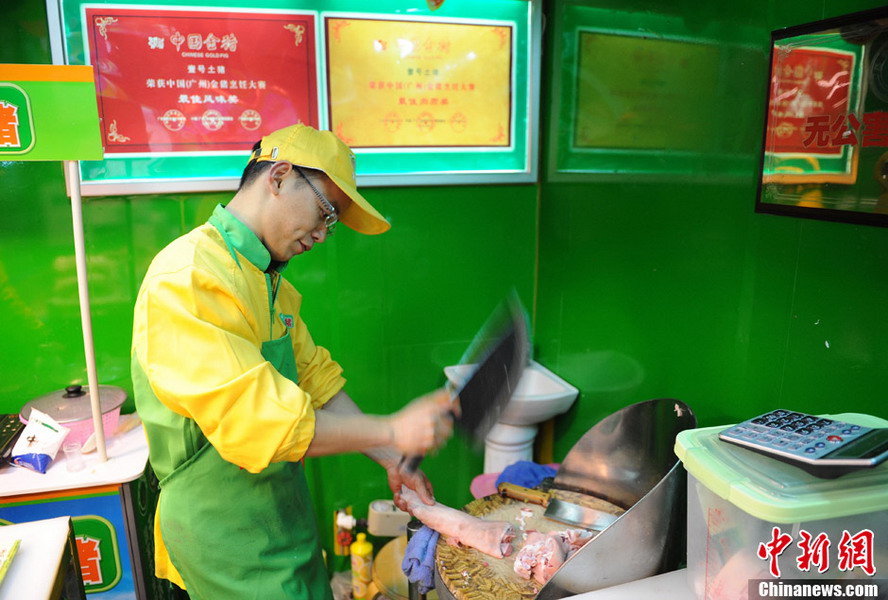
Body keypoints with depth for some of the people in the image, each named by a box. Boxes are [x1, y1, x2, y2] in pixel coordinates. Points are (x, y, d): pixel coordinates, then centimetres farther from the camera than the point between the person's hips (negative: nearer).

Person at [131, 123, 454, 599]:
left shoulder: (272, 284, 8)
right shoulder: (187, 278, -24)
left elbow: (317, 381, 9)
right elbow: (254, 422, -29)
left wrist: (389, 459, 0)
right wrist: (391, 431, -22)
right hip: (226, 534, -8)